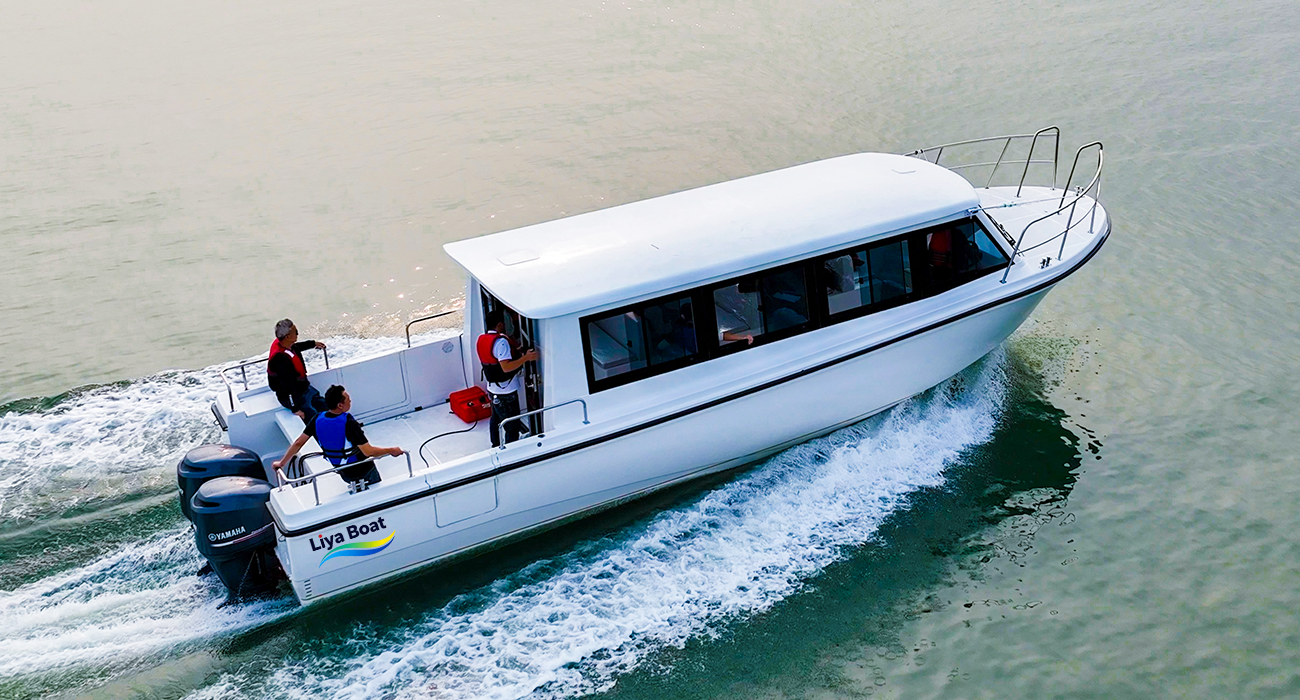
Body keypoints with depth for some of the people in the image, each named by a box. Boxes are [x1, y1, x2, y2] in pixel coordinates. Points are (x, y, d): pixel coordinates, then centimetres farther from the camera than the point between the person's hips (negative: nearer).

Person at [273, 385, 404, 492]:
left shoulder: (317, 419, -15)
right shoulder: (349, 423, -33)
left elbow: (298, 443, -7)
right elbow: (368, 451, -34)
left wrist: (281, 463, 5)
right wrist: (391, 451, -21)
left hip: (343, 473, 6)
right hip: (363, 471, -6)